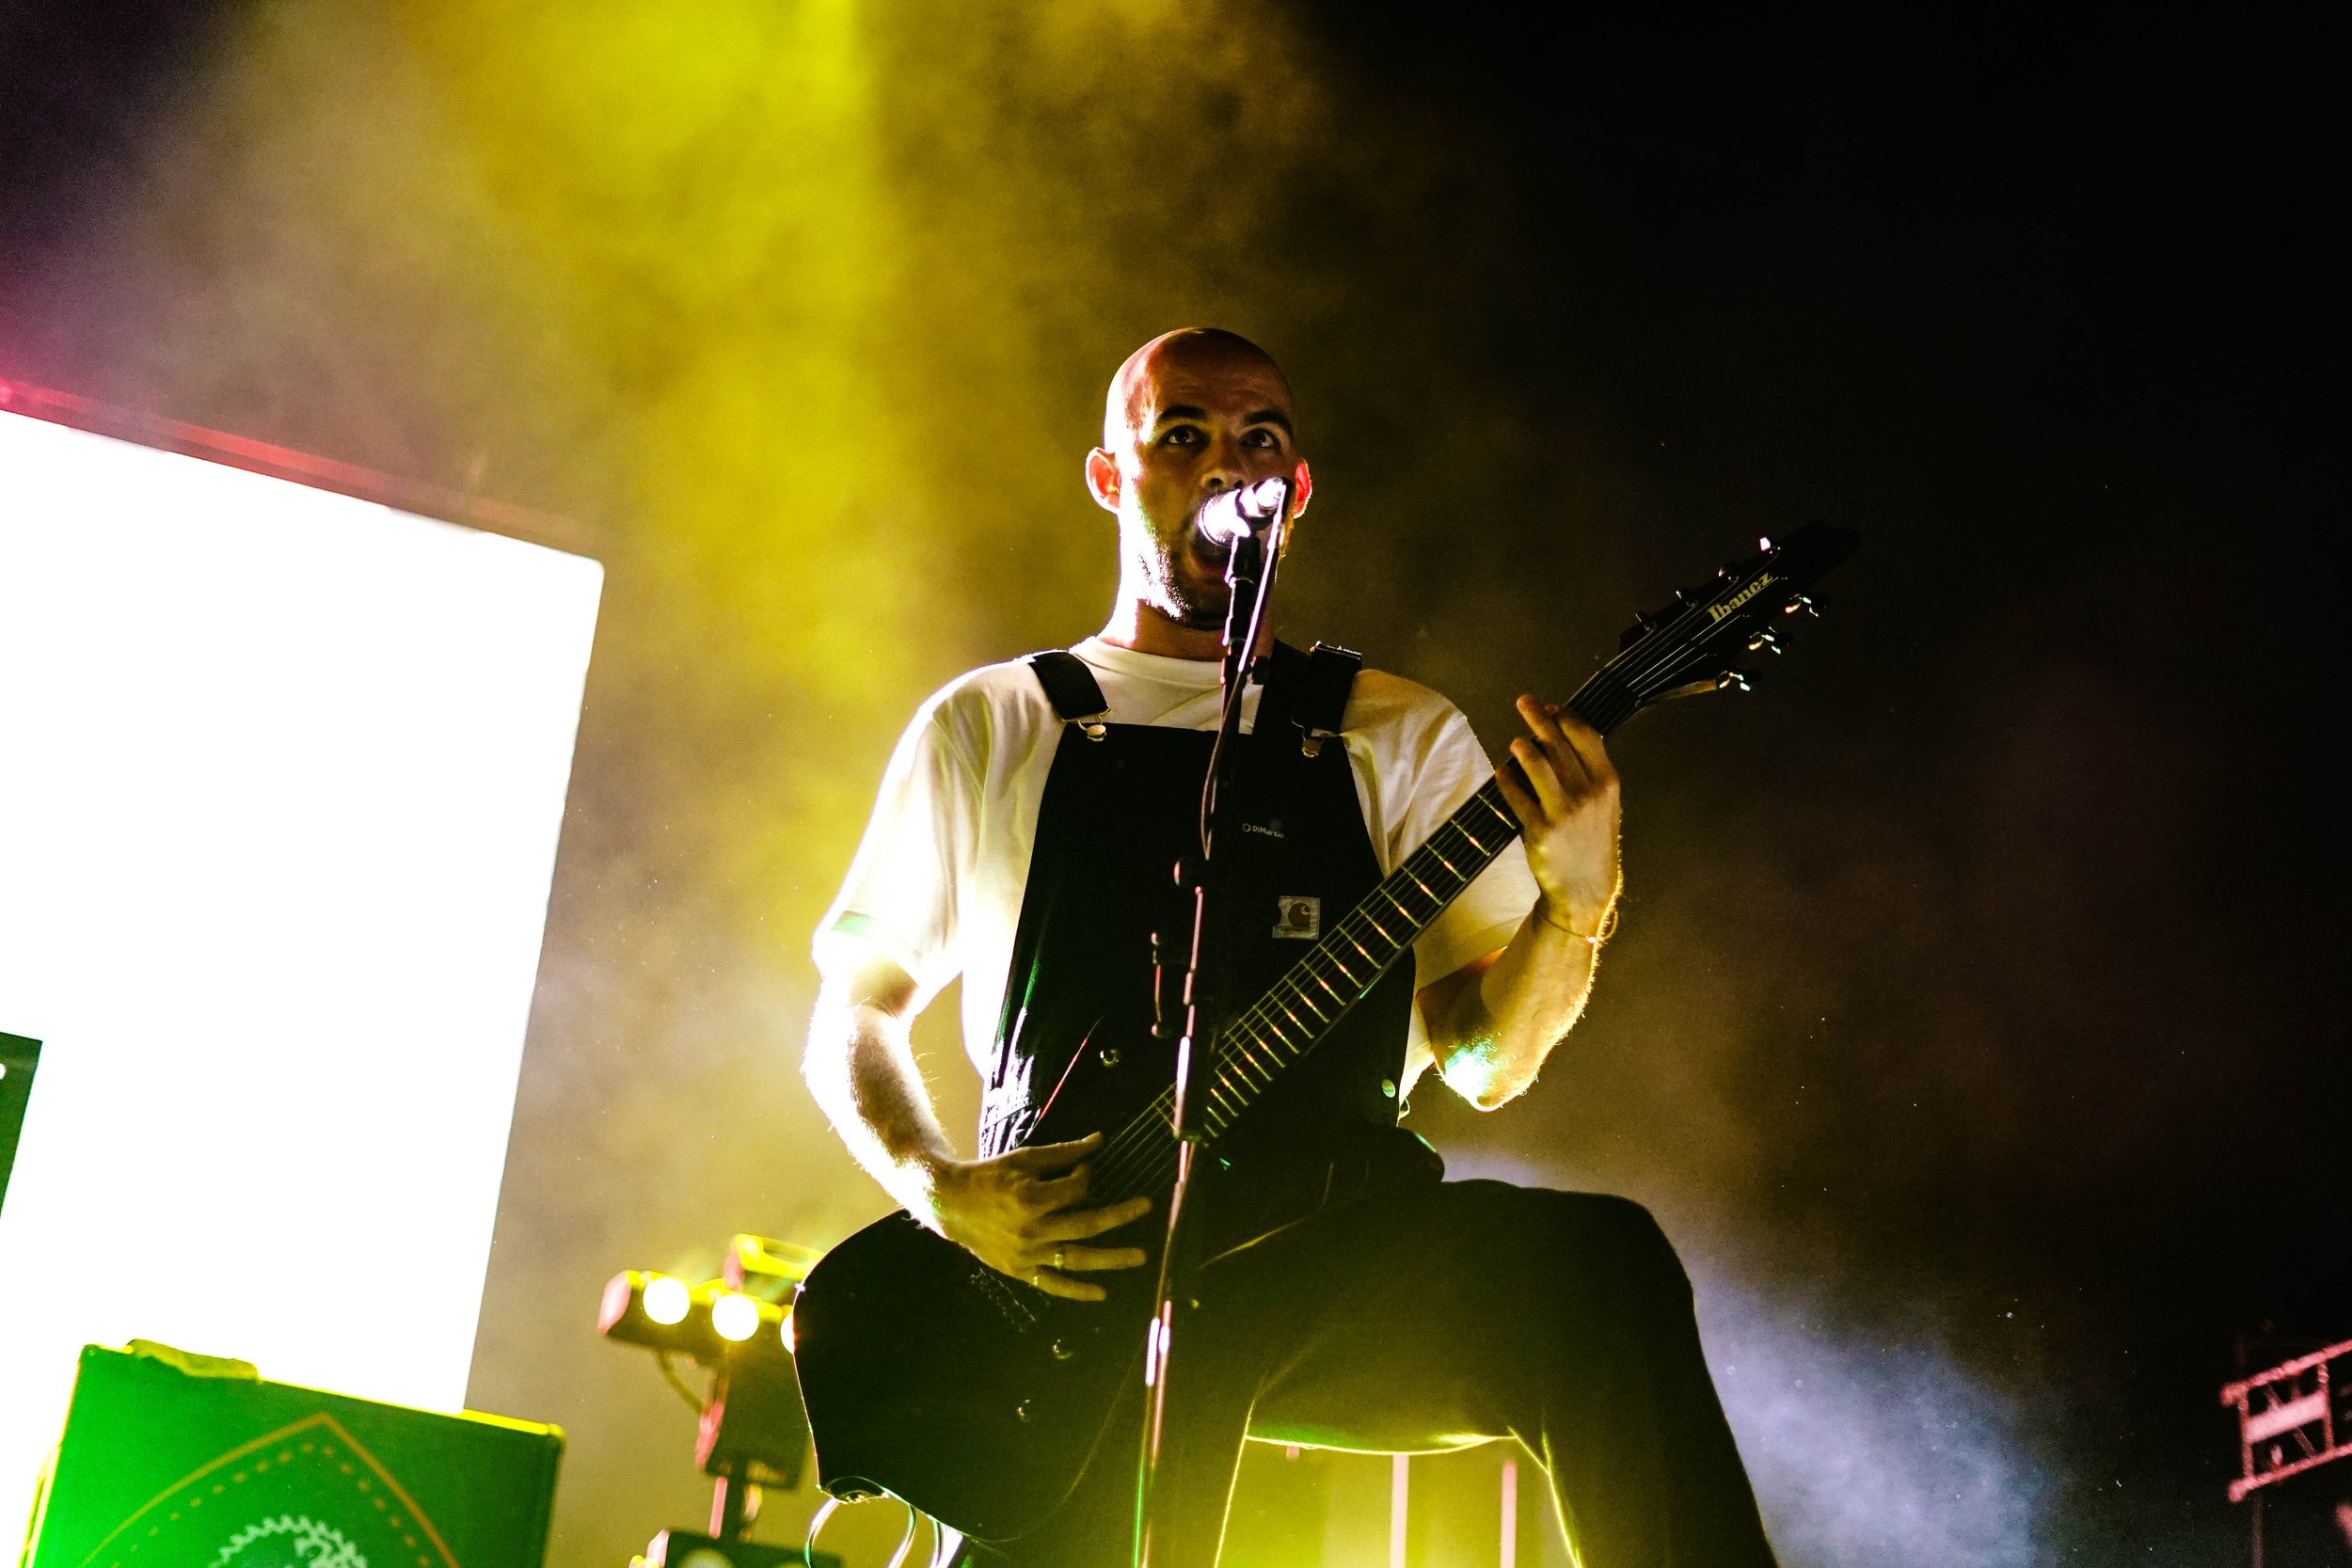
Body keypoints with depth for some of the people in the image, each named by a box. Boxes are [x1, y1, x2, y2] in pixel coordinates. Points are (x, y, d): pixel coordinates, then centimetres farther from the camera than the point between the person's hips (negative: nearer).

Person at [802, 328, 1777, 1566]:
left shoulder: (1398, 735, 15)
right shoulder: (989, 728, 13)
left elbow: (1485, 1058, 7)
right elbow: (851, 1015, 16)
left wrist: (1577, 903, -14)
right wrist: (940, 1193, -4)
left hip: (1334, 1251, 1)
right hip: (1068, 1270, 0)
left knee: (1598, 1267, -29)